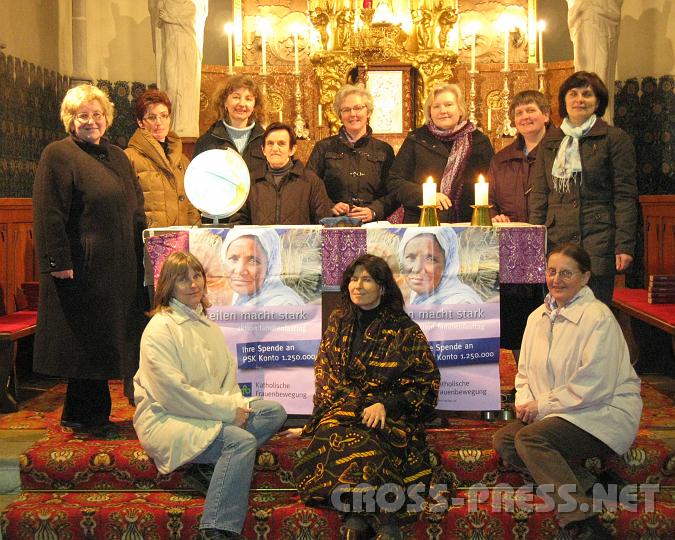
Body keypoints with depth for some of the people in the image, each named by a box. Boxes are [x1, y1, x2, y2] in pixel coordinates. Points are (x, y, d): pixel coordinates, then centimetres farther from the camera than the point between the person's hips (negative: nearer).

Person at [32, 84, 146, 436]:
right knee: (86, 339, 0)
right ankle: (82, 416, 14)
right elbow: (49, 215, -13)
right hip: (82, 266, -7)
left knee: (106, 340, 11)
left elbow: (136, 209, 20)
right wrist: (59, 261, -19)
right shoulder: (58, 155, -6)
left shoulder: (117, 156, 16)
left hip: (120, 268, 7)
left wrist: (143, 254, 14)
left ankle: (85, 413, 23)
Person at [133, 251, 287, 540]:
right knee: (242, 440, -28)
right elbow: (173, 393, -18)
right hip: (165, 419, -8)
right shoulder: (160, 327, -9)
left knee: (275, 411, -10)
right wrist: (227, 411, -17)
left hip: (211, 413, 8)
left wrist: (237, 404, -7)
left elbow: (229, 376, 15)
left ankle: (224, 462, -22)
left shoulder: (208, 326, 17)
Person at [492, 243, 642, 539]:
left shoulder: (598, 317, -14)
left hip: (605, 413, -8)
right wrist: (525, 402, -6)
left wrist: (542, 405, -15)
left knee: (530, 438, -27)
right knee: (503, 440, -9)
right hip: (554, 414, 8)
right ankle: (580, 482, -9)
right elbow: (525, 371, 16)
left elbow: (594, 385, -20)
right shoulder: (538, 317, 10)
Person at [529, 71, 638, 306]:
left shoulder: (615, 139, 3)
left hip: (598, 241, -4)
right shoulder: (550, 141, 14)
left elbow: (625, 196, -2)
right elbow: (539, 194, 13)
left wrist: (624, 246, -10)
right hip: (555, 241, 4)